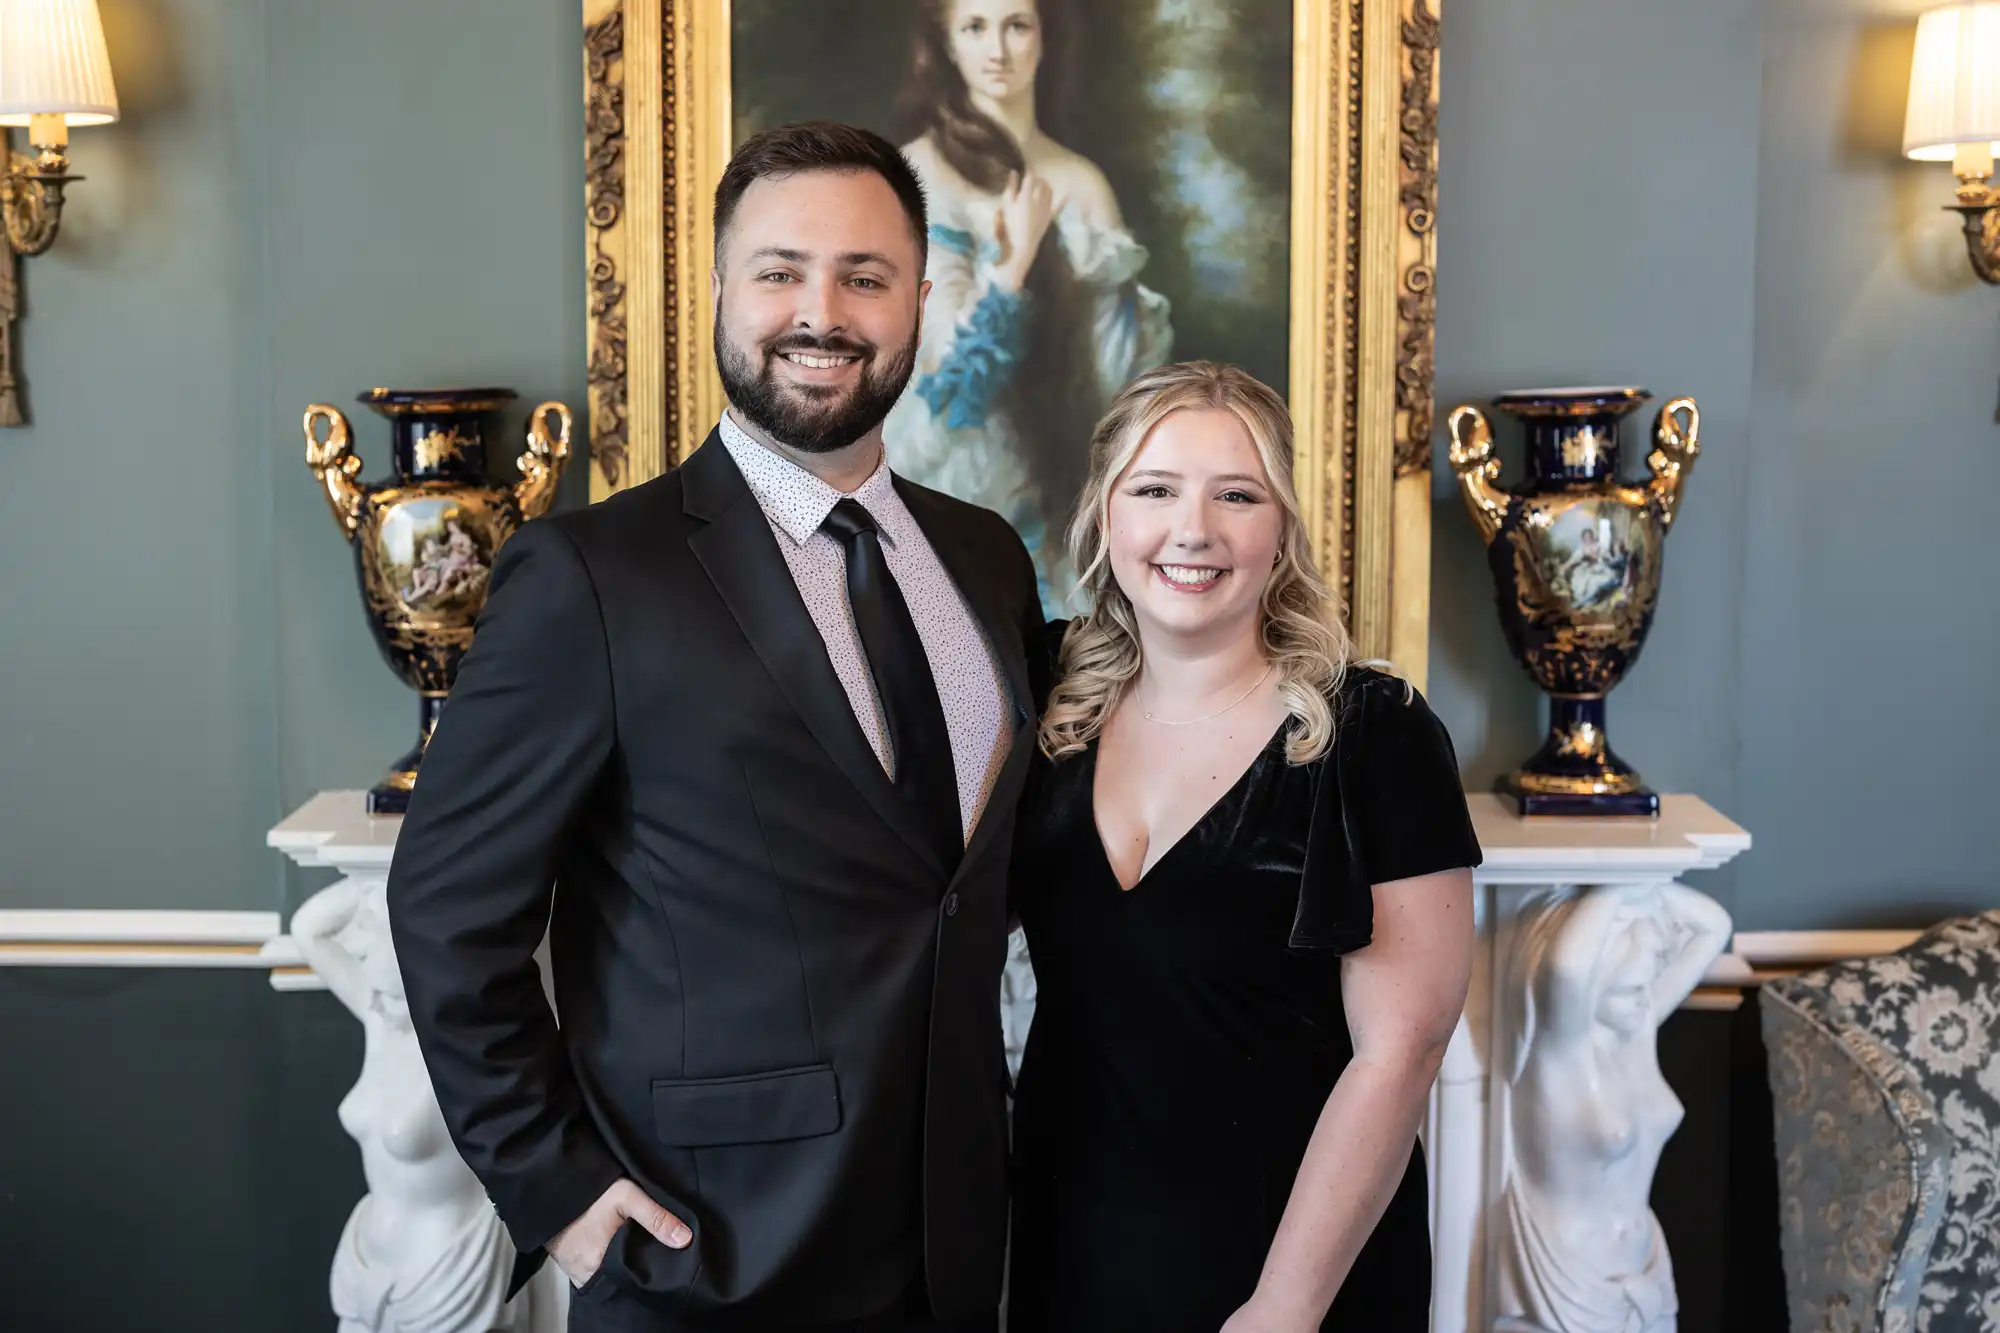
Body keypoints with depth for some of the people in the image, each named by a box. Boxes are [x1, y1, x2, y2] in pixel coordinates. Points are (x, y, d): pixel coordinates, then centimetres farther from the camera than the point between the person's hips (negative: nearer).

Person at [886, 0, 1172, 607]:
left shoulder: (1083, 184, 7)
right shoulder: (916, 175, -6)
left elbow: (1123, 365, 7)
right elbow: (940, 365, -12)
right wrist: (1017, 257, -13)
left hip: (1056, 488, 4)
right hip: (954, 483, -4)